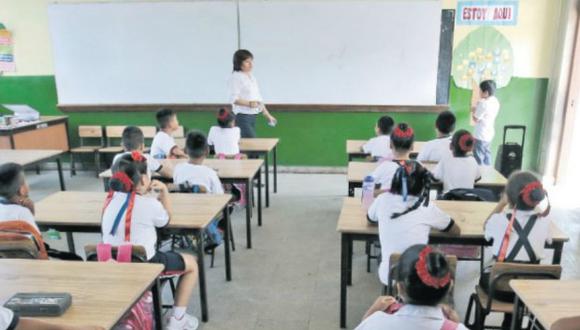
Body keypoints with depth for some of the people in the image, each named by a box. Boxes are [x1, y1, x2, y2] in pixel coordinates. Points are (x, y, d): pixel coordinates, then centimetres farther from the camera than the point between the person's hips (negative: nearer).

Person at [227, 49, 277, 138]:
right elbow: (233, 99, -17)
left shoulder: (252, 77, 14)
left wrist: (267, 114, 18)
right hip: (243, 117, -8)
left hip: (252, 116, 8)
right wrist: (249, 103, -28)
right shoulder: (235, 77, -10)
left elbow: (258, 98, 19)